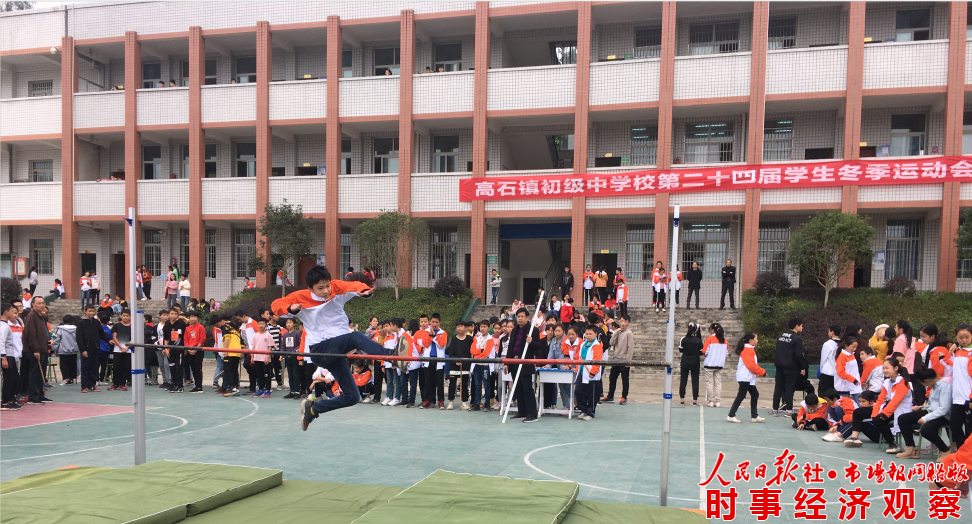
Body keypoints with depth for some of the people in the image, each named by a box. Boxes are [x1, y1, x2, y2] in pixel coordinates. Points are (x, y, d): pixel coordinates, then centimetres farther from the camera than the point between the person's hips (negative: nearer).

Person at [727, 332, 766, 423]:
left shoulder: (750, 350, 17)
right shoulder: (747, 351, -16)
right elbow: (751, 365, -22)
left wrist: (761, 371, 9)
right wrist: (762, 372, -13)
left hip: (749, 379, 11)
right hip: (745, 378, -11)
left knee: (755, 395, 13)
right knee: (741, 396, -9)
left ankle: (754, 416, 19)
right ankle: (731, 415, -6)